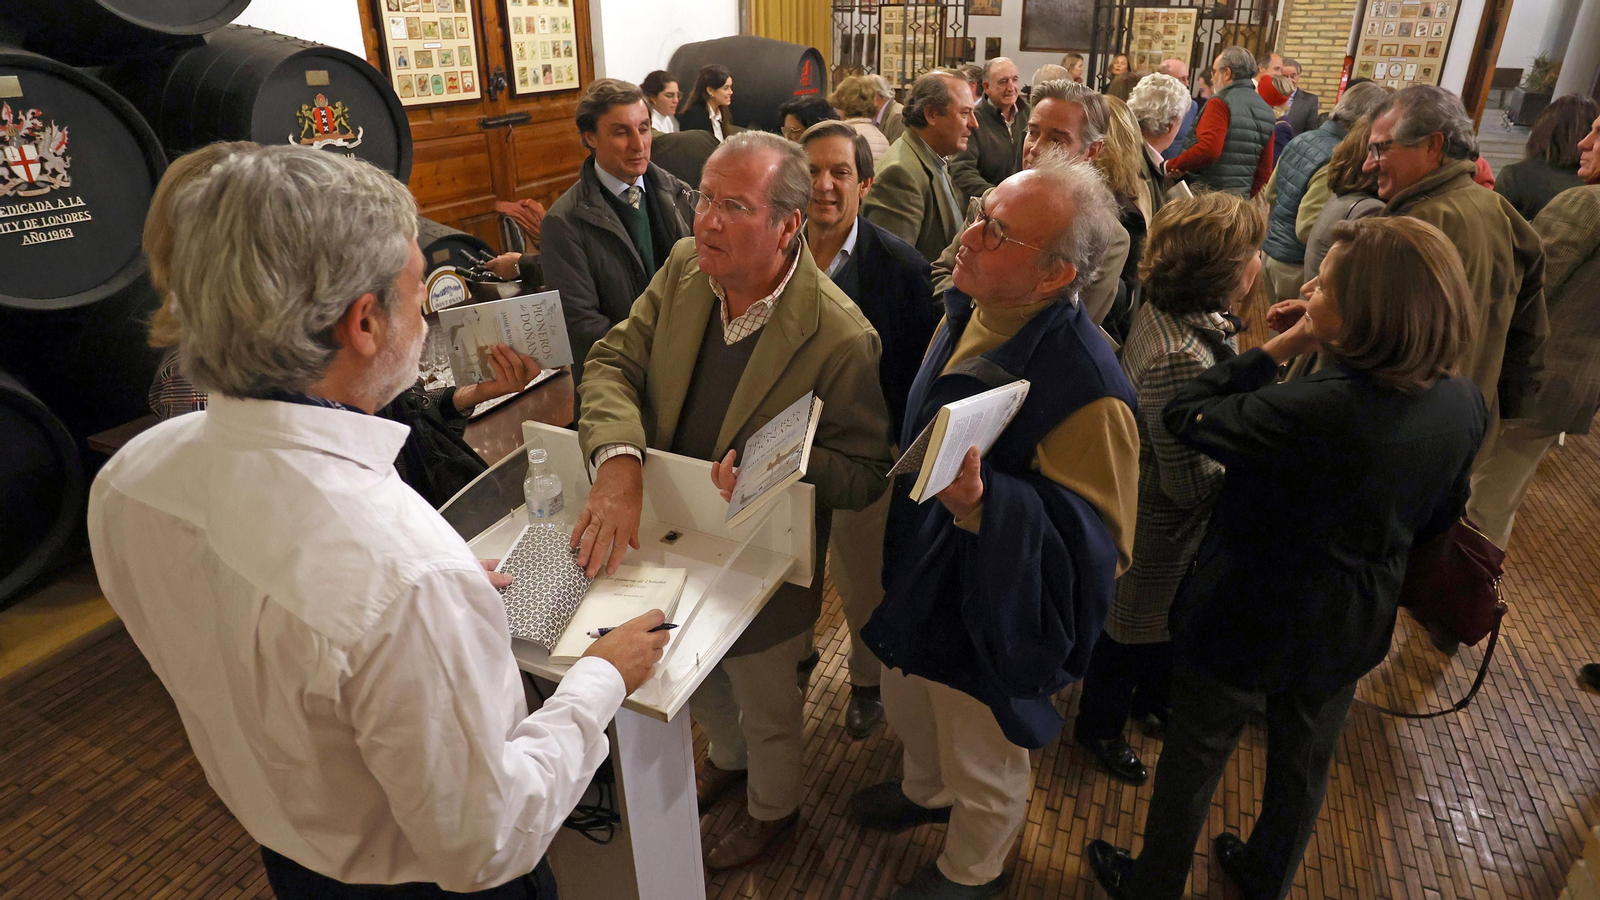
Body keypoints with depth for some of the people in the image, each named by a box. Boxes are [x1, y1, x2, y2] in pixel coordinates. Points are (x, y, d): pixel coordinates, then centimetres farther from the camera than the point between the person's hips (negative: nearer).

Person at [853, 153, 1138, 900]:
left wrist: (982, 504, -44)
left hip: (990, 609, -7)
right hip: (920, 577, 7)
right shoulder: (965, 312, -8)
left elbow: (1095, 540, -28)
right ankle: (926, 792, 64)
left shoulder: (1084, 386, -34)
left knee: (982, 768, 21)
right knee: (908, 711, 32)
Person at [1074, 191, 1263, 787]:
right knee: (1133, 629, 16)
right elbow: (1190, 484, -29)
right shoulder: (1181, 359, -37)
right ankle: (1099, 727, 43)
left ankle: (1152, 699, 57)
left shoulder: (1164, 309, -8)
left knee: (1167, 615, 31)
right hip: (1159, 531, -9)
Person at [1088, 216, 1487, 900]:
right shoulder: (1465, 404, -12)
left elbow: (1182, 416, -23)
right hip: (1350, 628, 7)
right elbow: (1440, 514, 4)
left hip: (1247, 622, -6)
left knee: (1193, 760, 17)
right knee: (1304, 763, 28)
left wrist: (1279, 349, -19)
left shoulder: (1313, 409, -36)